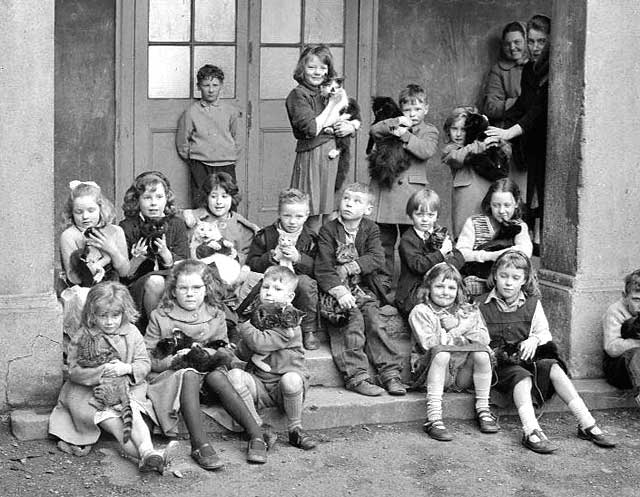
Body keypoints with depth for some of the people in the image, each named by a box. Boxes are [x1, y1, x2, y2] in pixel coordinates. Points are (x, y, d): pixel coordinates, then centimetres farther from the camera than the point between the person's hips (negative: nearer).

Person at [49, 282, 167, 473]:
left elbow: (144, 363, 3)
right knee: (105, 414, -30)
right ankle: (142, 452, -41)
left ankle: (147, 451, -48)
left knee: (131, 411, -30)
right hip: (91, 389, -1)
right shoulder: (84, 338, -3)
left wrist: (127, 368, -19)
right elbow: (75, 371, -9)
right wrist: (102, 371, -23)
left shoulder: (131, 333, 3)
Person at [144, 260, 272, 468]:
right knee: (189, 374, -36)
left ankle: (257, 435, -36)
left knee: (217, 376, -32)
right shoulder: (160, 317, 6)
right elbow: (147, 359, 1)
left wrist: (208, 354, -12)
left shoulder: (215, 316, 13)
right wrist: (172, 360, -17)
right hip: (174, 375, -2)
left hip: (209, 370, 2)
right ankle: (200, 445, -47)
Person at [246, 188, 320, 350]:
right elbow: (251, 264, 2)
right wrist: (272, 257, -14)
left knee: (306, 281, -34)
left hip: (298, 289, 1)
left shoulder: (310, 239, 6)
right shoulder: (265, 235, 5)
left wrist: (298, 258, -16)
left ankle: (309, 331, -15)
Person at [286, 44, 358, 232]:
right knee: (314, 218, -8)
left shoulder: (331, 91, 17)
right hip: (313, 157, -7)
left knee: (329, 216, 8)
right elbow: (312, 129, -18)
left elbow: (355, 120, 23)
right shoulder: (298, 95, -6)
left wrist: (350, 127, -1)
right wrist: (332, 104, -12)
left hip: (336, 155, 7)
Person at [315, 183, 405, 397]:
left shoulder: (370, 229, 8)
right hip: (337, 289, -3)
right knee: (353, 319, -24)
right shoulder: (328, 231, 0)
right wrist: (340, 291, -25)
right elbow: (323, 268, -10)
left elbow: (377, 259, -7)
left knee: (374, 320, -18)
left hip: (364, 289, 3)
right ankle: (356, 376, -24)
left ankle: (390, 373, -15)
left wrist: (348, 268, -18)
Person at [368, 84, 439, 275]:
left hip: (411, 190, -2)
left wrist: (404, 135, -16)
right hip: (383, 189, 3)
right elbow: (374, 130, -1)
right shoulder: (394, 125, 17)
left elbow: (427, 150, -11)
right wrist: (396, 122, -12)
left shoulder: (429, 131, 9)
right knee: (384, 242, 5)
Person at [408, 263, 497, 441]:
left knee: (481, 353, -23)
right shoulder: (420, 311, 2)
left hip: (462, 375, 4)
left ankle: (483, 410, -10)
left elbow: (484, 338, 1)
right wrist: (459, 334, -9)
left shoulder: (468, 311, 15)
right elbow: (428, 343, -13)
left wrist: (455, 330, -10)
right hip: (430, 372, -4)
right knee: (441, 354, -35)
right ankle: (434, 418, -39)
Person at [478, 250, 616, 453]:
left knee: (554, 368, -25)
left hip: (526, 357, 3)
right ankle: (531, 432, -53)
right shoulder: (481, 305, 2)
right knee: (522, 377, -35)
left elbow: (544, 332, 11)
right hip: (498, 363, -3)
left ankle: (587, 424, -28)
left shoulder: (532, 303, 12)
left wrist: (534, 339, -13)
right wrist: (491, 352, -19)